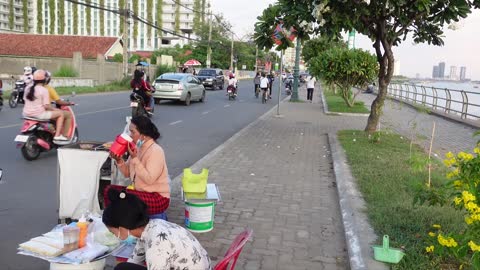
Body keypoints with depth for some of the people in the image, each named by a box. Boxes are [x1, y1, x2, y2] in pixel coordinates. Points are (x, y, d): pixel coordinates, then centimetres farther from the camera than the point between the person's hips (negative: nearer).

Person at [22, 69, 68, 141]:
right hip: (38, 114, -8)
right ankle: (57, 136, -2)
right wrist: (54, 109, 1)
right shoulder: (44, 90, -14)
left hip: (27, 114, 8)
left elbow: (26, 100, 16)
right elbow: (46, 106, -18)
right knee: (61, 114, 3)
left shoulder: (28, 89, 7)